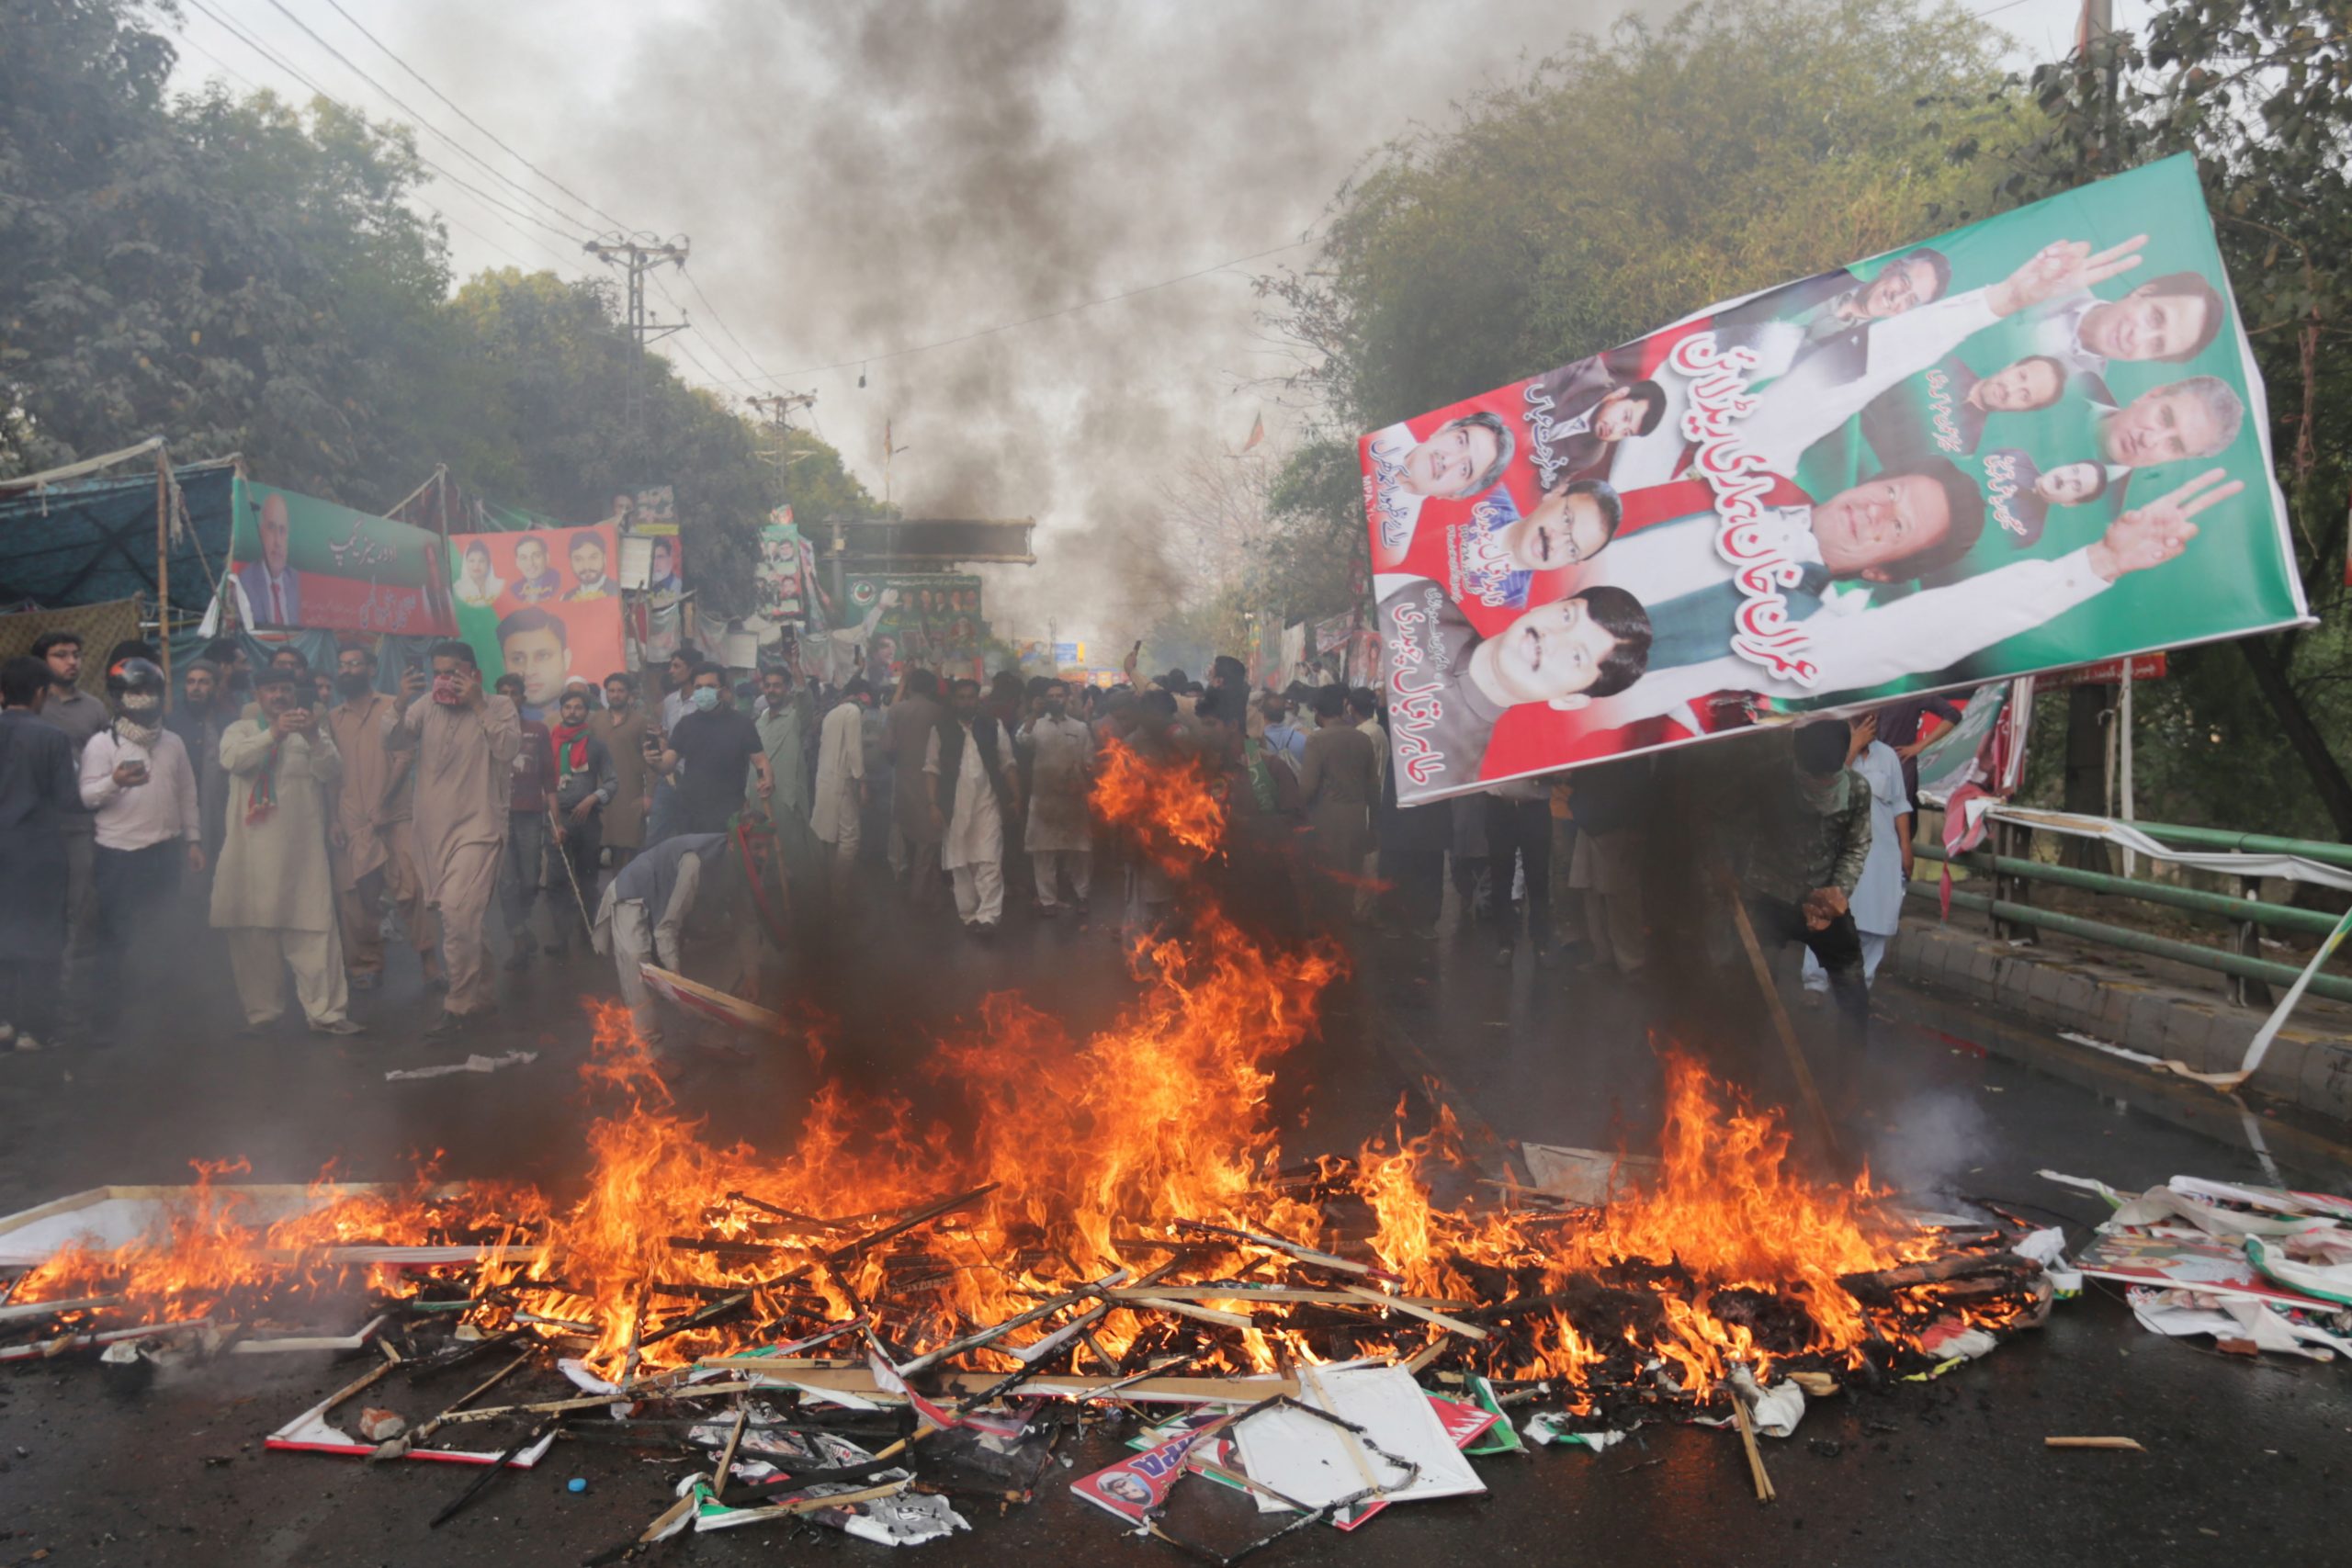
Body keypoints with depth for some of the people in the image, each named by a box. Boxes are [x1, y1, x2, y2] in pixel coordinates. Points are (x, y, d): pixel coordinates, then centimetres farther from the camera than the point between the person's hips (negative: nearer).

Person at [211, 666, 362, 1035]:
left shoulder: (313, 733, 16)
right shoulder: (241, 730, 14)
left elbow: (332, 774, 1)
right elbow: (232, 759, -8)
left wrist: (313, 738, -17)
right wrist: (274, 734, -22)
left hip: (302, 849, 0)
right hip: (253, 848, 0)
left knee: (314, 930, -7)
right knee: (253, 930, 2)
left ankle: (326, 1011, -8)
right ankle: (260, 1011, 12)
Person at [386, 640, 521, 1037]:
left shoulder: (499, 707, 0)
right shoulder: (426, 706, 8)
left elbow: (508, 749, -15)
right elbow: (393, 741, 2)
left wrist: (477, 705, -15)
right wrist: (400, 706, -14)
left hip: (477, 828, -5)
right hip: (433, 830, 5)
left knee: (458, 914, -18)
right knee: (461, 919, 13)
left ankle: (460, 1005, -7)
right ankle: (479, 993, 29)